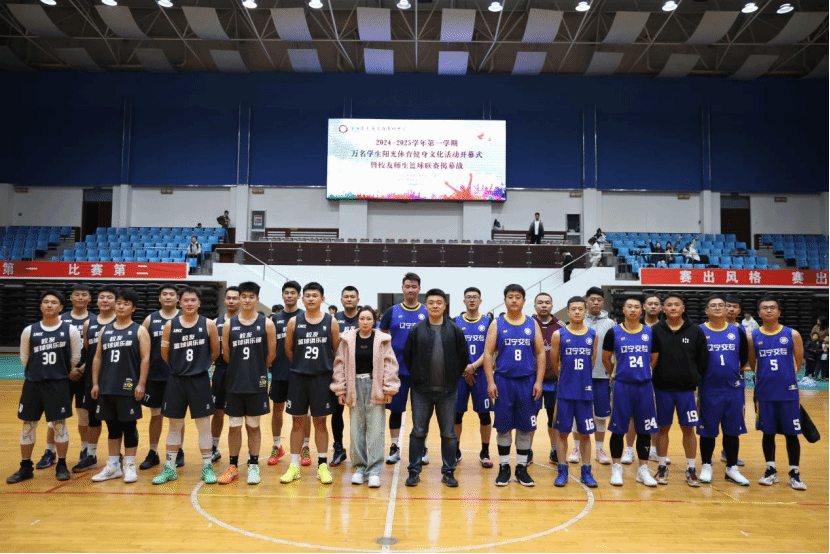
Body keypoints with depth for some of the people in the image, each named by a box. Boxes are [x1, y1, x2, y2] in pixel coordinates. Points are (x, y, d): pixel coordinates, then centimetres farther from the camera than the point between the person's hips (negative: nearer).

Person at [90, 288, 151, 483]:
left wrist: (141, 384, -13)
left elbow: (145, 359, -6)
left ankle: (130, 466, 12)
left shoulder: (139, 331, -1)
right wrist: (95, 383, 6)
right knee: (112, 427, 12)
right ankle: (113, 466, 22)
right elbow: (98, 358, 12)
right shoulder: (105, 330, 12)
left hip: (129, 387, -4)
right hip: (107, 387, 4)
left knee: (129, 427, 2)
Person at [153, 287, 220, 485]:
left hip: (200, 381, -1)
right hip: (176, 381, 2)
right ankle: (169, 468, 22)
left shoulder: (208, 324, -4)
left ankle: (207, 467, 14)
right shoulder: (170, 325, -1)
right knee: (174, 425, 11)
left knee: (203, 425, 3)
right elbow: (164, 353, 8)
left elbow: (215, 352, 5)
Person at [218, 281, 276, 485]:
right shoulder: (229, 324, 0)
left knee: (253, 426, 9)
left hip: (257, 384, -1)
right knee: (234, 426, 9)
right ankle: (233, 466, 22)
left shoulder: (266, 324, -4)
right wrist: (241, 368, 11)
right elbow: (226, 353, 7)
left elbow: (271, 354, 1)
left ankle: (253, 466, 20)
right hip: (234, 383, 2)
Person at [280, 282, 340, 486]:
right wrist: (301, 364, 9)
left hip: (322, 378, -1)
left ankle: (323, 465, 18)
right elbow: (288, 349, 8)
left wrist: (324, 367, 4)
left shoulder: (331, 322, -2)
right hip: (298, 377, 1)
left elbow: (337, 351, 3)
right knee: (298, 422, 8)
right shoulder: (294, 322, 0)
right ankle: (294, 465, 18)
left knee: (320, 422, 7)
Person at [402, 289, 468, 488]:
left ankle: (448, 472, 20)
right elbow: (407, 356, 5)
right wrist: (417, 377, 5)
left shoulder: (455, 331, 0)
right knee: (418, 432, 7)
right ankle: (414, 471, 18)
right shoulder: (416, 330, -1)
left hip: (448, 391, 0)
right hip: (421, 390, 0)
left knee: (448, 434, 8)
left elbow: (464, 357, 6)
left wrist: (453, 377, 5)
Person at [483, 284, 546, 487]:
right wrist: (490, 382, -8)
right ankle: (504, 467, 18)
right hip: (503, 381, -1)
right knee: (503, 426, 5)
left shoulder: (532, 324, 6)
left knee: (525, 427, 7)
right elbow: (488, 353, 0)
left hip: (527, 382, 1)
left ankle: (522, 467, 20)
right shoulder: (497, 324, 3)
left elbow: (540, 354, 6)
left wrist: (538, 382, -2)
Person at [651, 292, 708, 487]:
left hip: (687, 389, 0)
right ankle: (662, 468, 20)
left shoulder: (695, 331, 1)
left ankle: (691, 470, 18)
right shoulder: (655, 331, -1)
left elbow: (703, 360, 5)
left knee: (688, 429, 6)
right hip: (662, 389, 0)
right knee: (663, 428, 8)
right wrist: (652, 382, -2)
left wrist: (697, 380, 1)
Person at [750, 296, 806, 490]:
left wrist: (786, 377, 7)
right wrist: (765, 378, 7)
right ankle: (771, 470, 23)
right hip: (765, 393, 1)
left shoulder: (792, 335, -2)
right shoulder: (753, 337, 1)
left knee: (791, 433, 5)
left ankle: (794, 473, 18)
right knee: (768, 433, 10)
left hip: (788, 392, -1)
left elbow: (799, 362, 6)